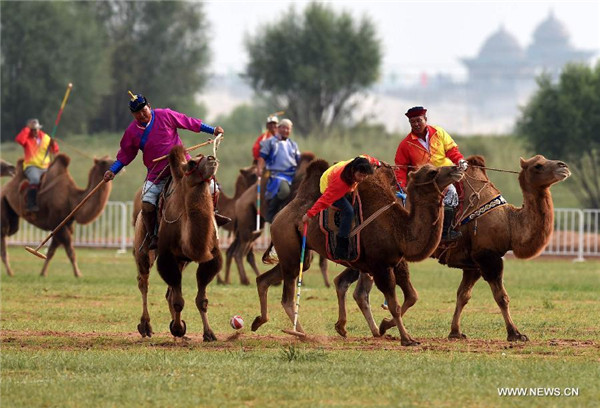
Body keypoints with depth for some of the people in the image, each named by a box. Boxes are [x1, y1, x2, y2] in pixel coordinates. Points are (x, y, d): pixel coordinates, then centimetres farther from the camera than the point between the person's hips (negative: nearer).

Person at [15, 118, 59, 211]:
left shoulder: (45, 137, 15)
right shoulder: (27, 138, 4)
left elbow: (55, 151, 15)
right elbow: (19, 139, -20)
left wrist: (53, 144, -7)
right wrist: (27, 128, -14)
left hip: (45, 167, 5)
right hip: (32, 166, -5)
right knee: (35, 179, -36)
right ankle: (31, 204, -38)